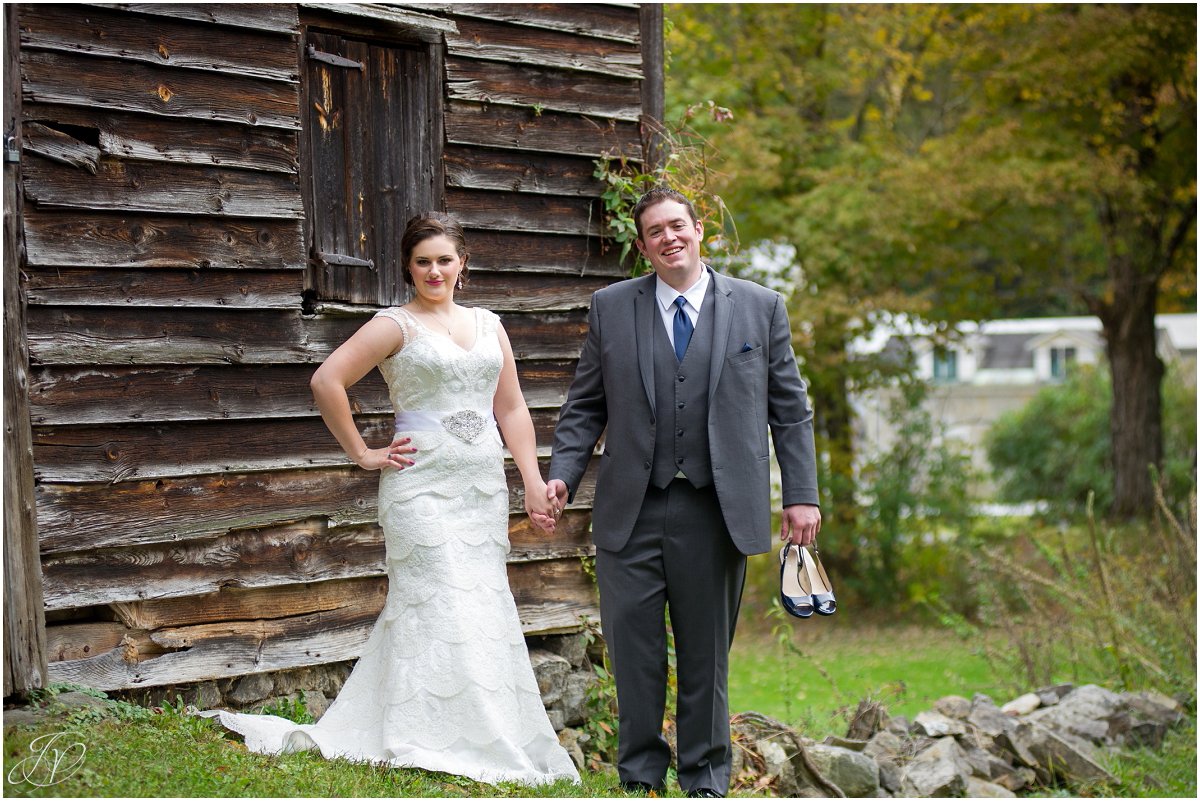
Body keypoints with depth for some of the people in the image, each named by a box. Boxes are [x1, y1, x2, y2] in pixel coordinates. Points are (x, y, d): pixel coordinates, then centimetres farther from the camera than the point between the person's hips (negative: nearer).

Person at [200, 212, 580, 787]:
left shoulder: (488, 325, 15)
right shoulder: (397, 326, -1)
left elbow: (511, 408, 15)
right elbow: (326, 382, -8)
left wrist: (533, 480, 7)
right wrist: (363, 454, -6)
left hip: (484, 490, 6)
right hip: (423, 488, -6)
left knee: (483, 608, 6)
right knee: (441, 606, -9)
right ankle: (445, 746, -5)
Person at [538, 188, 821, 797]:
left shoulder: (760, 308, 5)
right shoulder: (610, 307, 7)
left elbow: (789, 410, 6)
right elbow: (585, 406, 9)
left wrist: (801, 494, -1)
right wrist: (562, 476, -3)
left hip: (716, 512, 0)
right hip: (630, 511, 1)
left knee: (706, 652, 9)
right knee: (632, 650, 3)